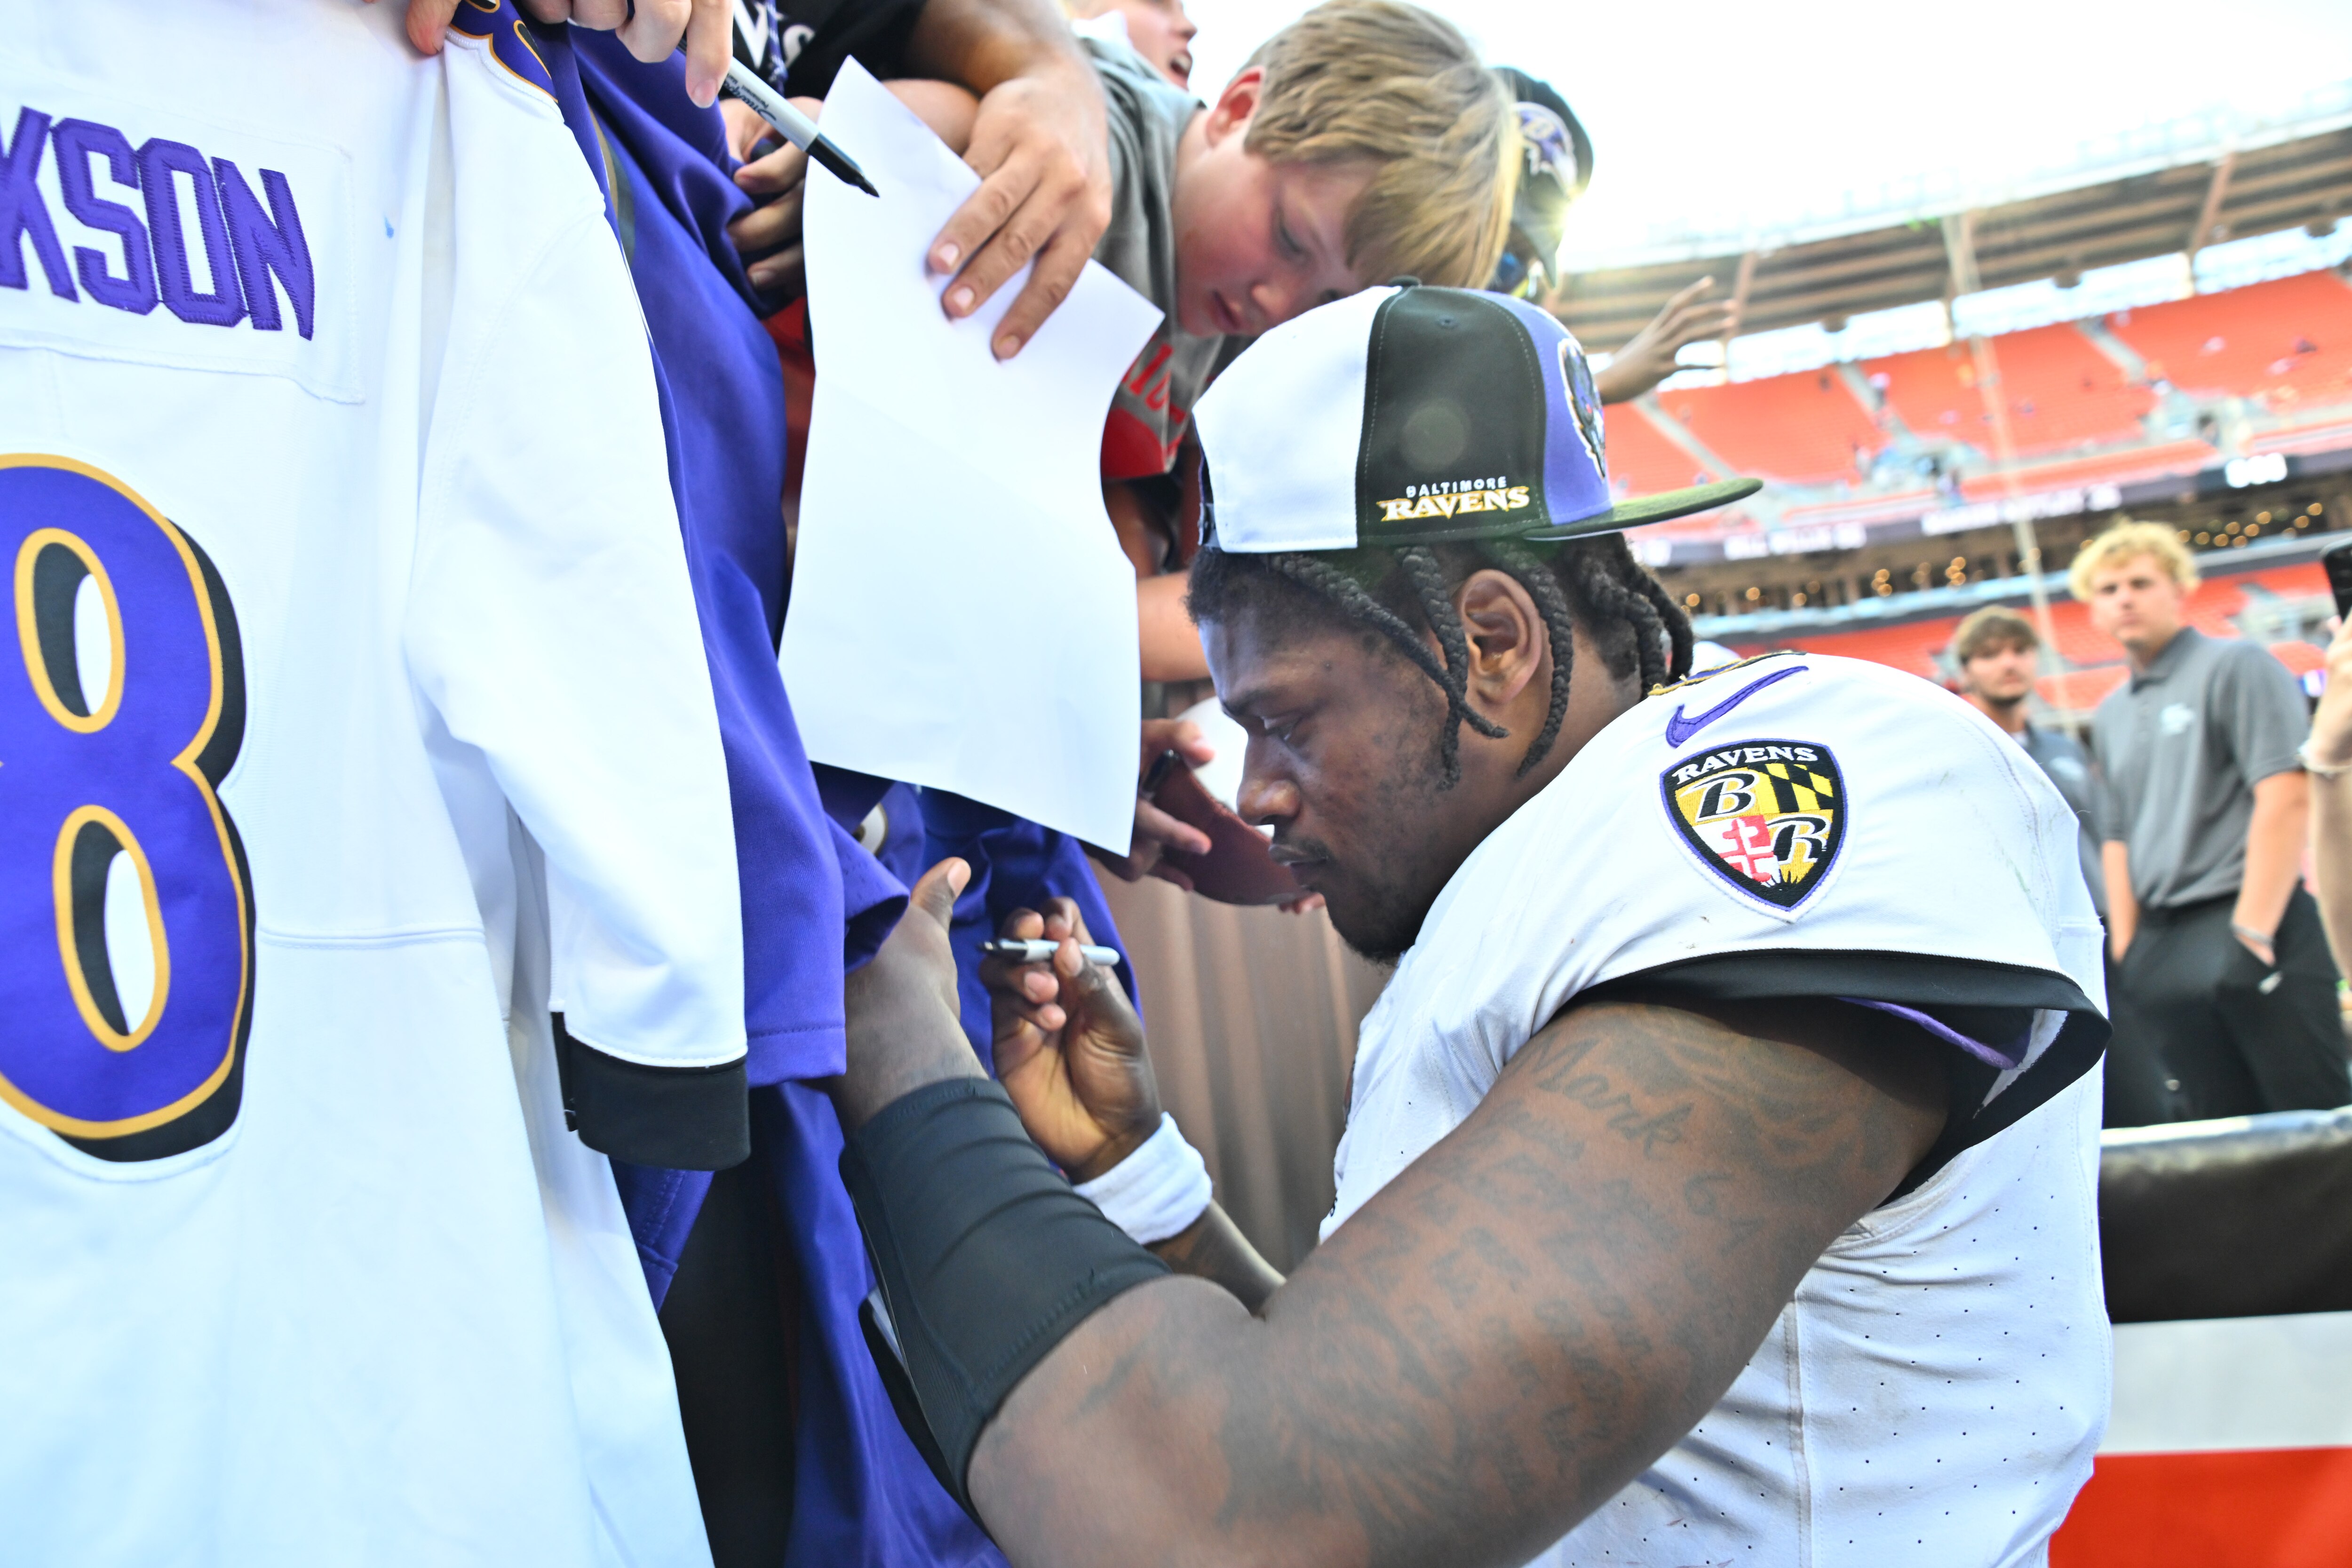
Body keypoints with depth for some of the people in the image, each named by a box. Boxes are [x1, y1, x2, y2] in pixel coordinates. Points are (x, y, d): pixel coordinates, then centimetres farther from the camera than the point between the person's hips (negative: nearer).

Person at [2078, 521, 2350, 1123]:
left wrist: (2251, 934, -17)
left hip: (2252, 922, -6)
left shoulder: (2237, 666, -1)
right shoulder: (2111, 716, 19)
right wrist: (2126, 954, 9)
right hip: (2164, 953, 6)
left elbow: (2286, 799, -11)